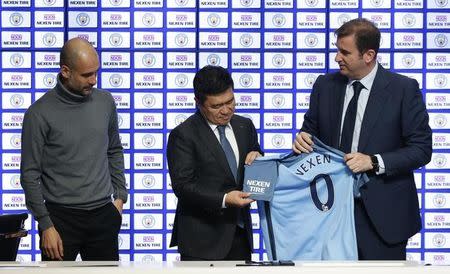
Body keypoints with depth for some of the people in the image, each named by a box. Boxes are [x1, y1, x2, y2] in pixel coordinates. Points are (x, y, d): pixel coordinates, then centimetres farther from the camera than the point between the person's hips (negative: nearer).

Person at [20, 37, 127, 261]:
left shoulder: (105, 102, 5)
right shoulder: (40, 114, -10)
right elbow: (30, 175, -7)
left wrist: (120, 196, 10)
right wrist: (45, 225, -10)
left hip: (103, 216, 4)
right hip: (62, 217, -4)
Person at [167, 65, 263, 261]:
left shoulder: (245, 126, 11)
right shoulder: (183, 135, -8)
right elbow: (182, 186, -14)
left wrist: (257, 159, -4)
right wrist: (224, 200, -25)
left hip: (240, 235, 5)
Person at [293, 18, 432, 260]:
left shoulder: (404, 89, -6)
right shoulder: (325, 85, 7)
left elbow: (421, 149, -6)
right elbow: (312, 129, 17)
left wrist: (374, 162, -19)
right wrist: (303, 139, -8)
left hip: (382, 212, -3)